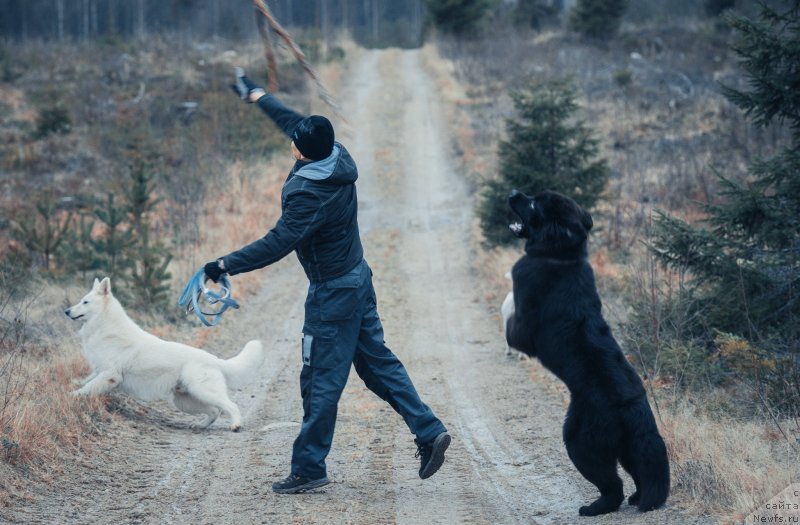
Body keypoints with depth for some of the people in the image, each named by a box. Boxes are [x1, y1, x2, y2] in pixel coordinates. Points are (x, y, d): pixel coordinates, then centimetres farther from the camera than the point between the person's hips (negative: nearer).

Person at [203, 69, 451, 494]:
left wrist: (226, 265, -25)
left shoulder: (311, 194, -28)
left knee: (321, 382, 1)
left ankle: (309, 467, 10)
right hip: (357, 277, 9)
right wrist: (255, 94, 25)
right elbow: (292, 120, 14)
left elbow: (278, 244, -30)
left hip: (333, 292, -9)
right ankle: (428, 431, 13)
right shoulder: (336, 157, -3)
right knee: (377, 362, 16)